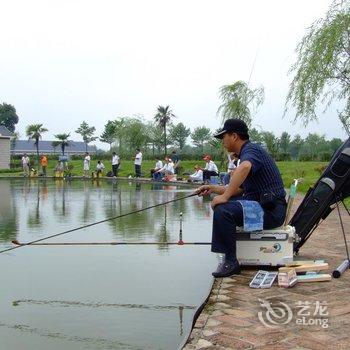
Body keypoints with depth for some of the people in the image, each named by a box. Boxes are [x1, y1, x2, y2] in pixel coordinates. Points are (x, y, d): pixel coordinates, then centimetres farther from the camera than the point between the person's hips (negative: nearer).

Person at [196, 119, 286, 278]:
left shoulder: (251, 150, -14)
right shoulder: (247, 152, 18)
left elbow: (245, 167, -40)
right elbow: (240, 189, 23)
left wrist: (224, 197, -35)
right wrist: (213, 189, 17)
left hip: (271, 210, -11)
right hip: (261, 204, 11)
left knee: (223, 210, -26)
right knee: (223, 203, 21)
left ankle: (231, 262, -16)